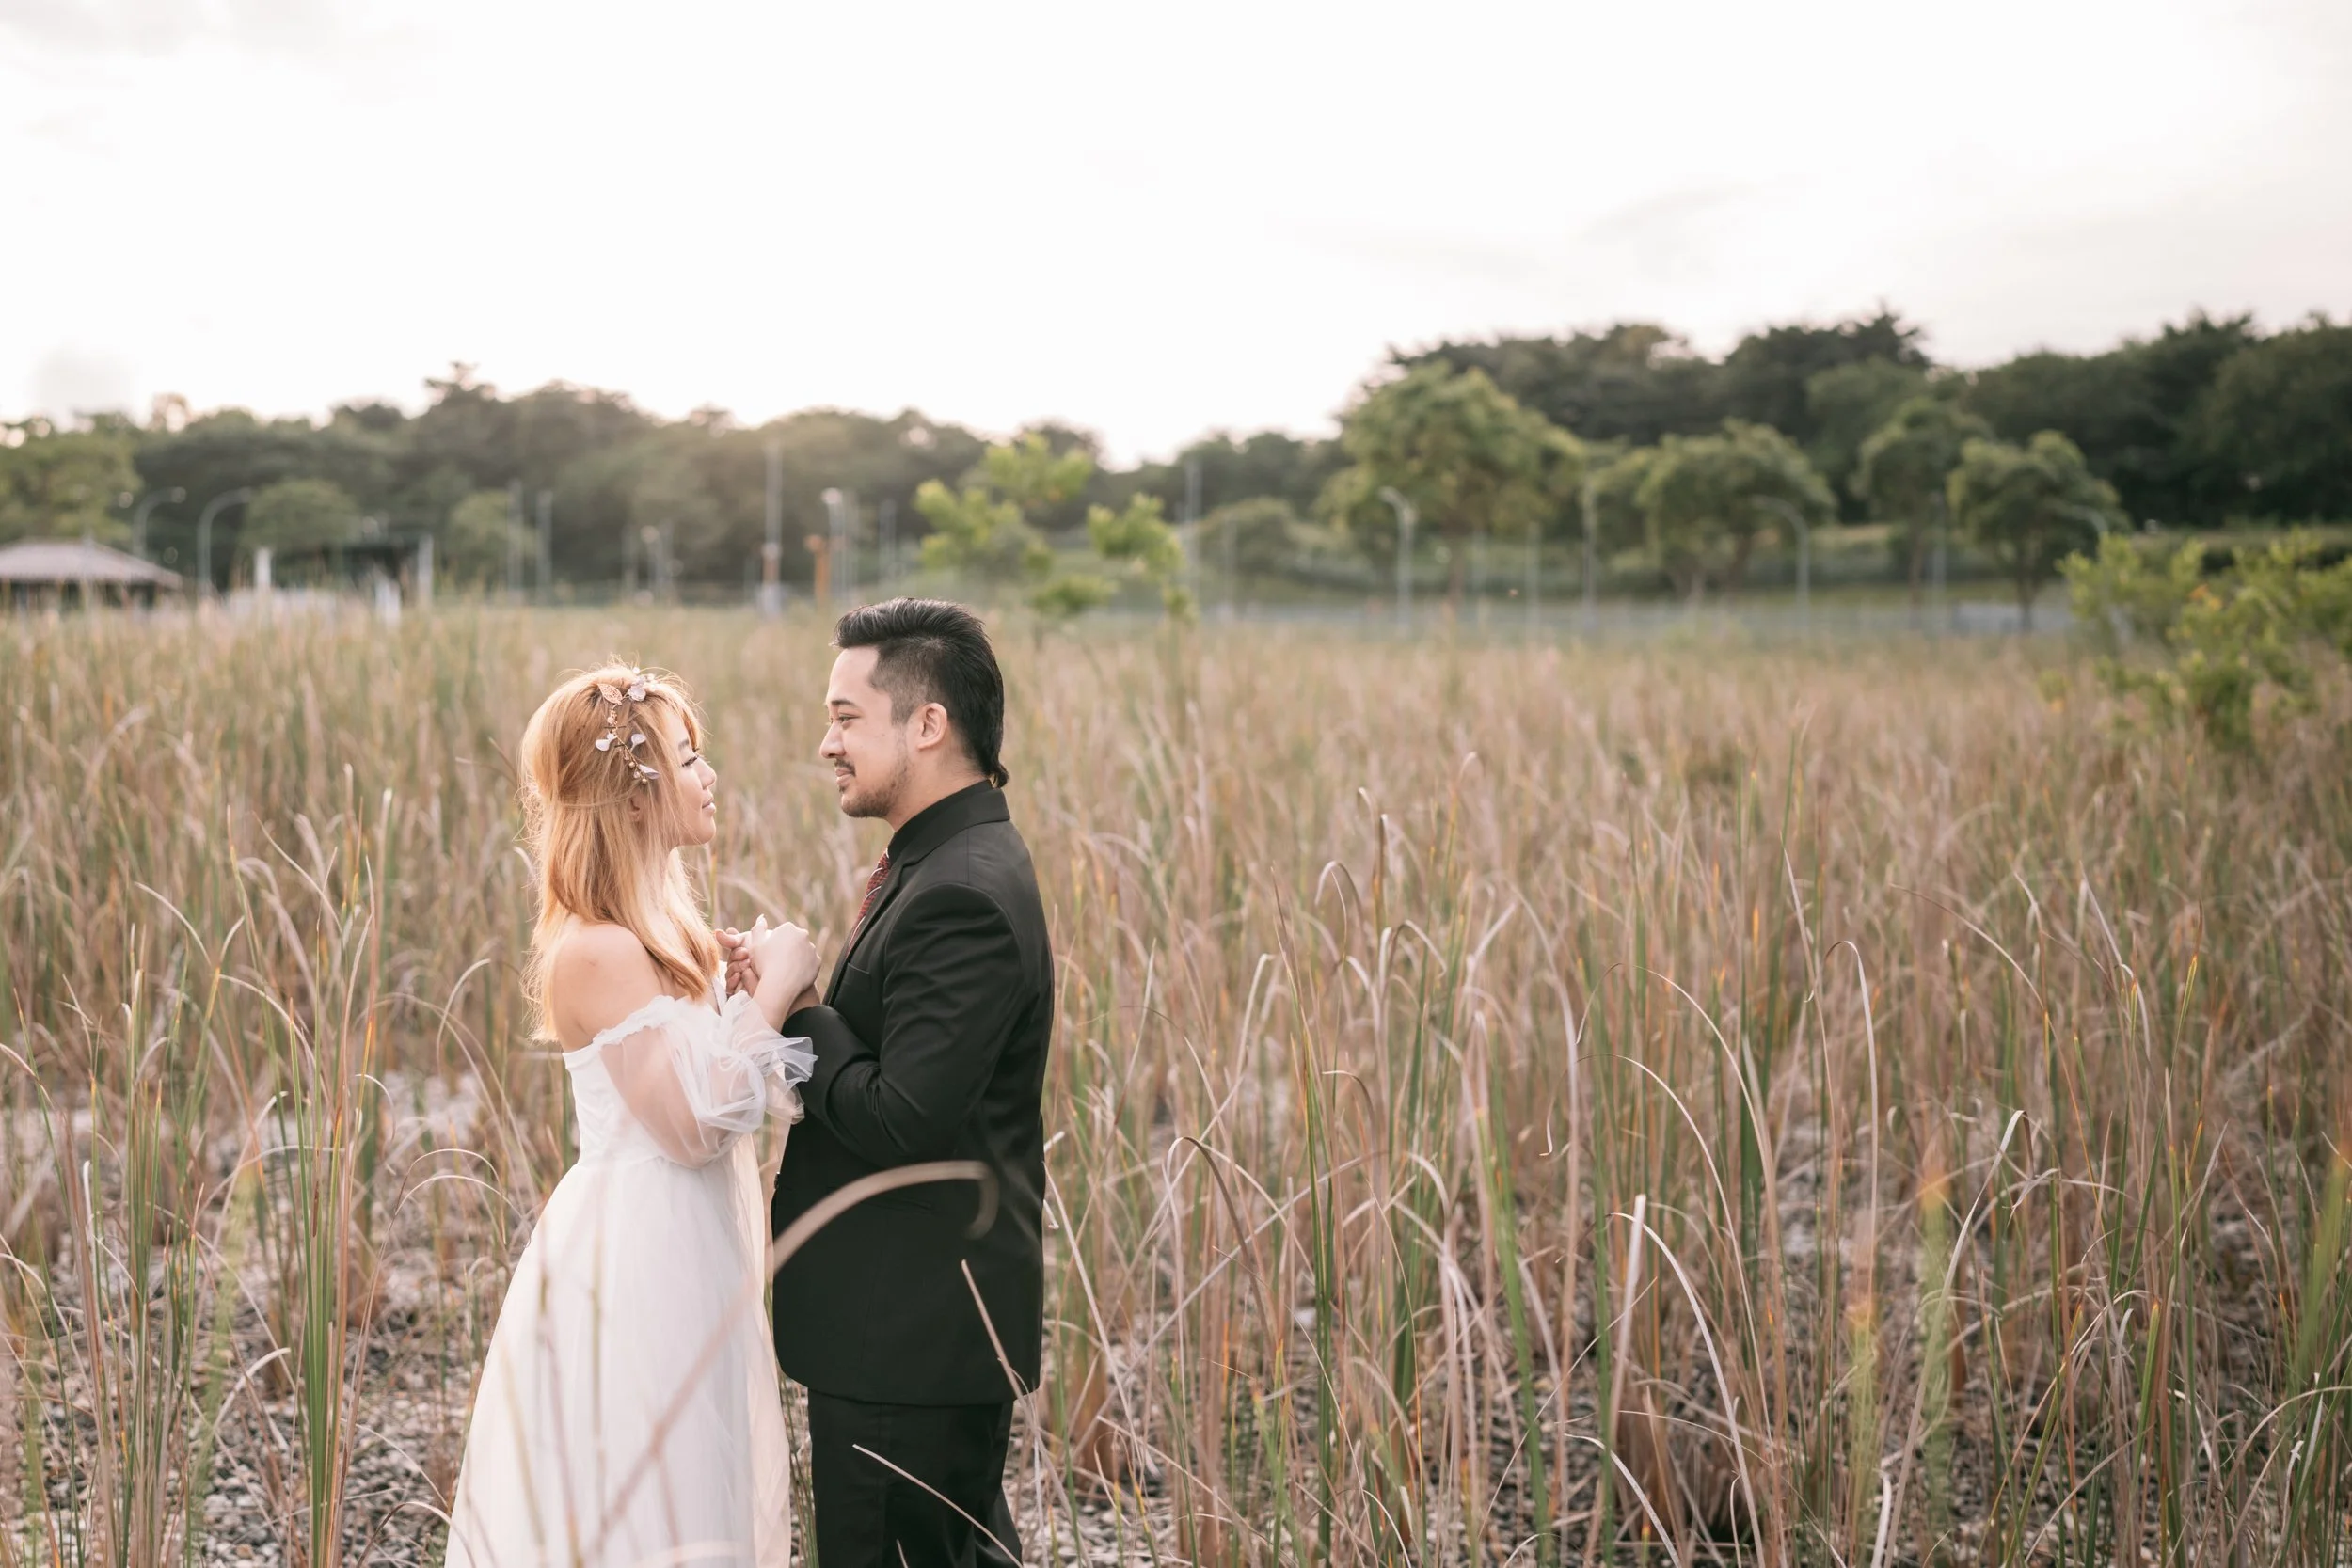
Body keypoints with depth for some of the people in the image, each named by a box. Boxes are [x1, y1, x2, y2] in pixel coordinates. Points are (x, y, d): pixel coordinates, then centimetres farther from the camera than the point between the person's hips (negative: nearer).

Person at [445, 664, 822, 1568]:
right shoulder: (598, 952, -19)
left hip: (681, 1263, 9)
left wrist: (771, 984, 0)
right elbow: (692, 1126, -21)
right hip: (636, 1263, -9)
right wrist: (772, 993, -14)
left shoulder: (655, 935, 10)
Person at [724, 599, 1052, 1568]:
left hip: (910, 1337, -10)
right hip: (934, 1321, 10)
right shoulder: (956, 863, 10)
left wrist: (793, 1006, -14)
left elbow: (896, 1124, -27)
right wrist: (792, 997, -2)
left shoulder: (962, 898, -23)